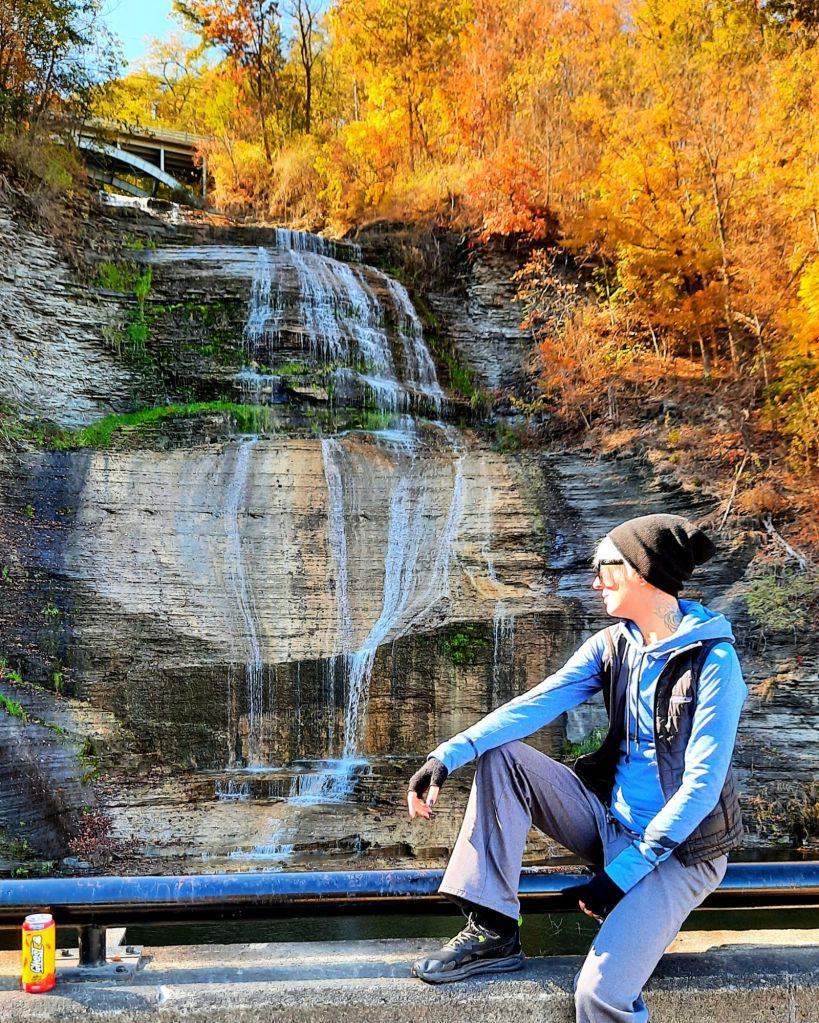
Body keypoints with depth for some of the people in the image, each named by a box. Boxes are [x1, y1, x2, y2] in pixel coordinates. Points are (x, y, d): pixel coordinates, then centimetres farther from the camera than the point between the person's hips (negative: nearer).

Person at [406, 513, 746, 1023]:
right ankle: (493, 932, -8)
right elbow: (536, 704, -10)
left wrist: (623, 873, -21)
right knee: (501, 756, -10)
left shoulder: (713, 661, -17)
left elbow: (702, 785, -20)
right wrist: (451, 753, -24)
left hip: (679, 846, -7)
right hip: (609, 818, 7)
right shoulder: (612, 645, 2)